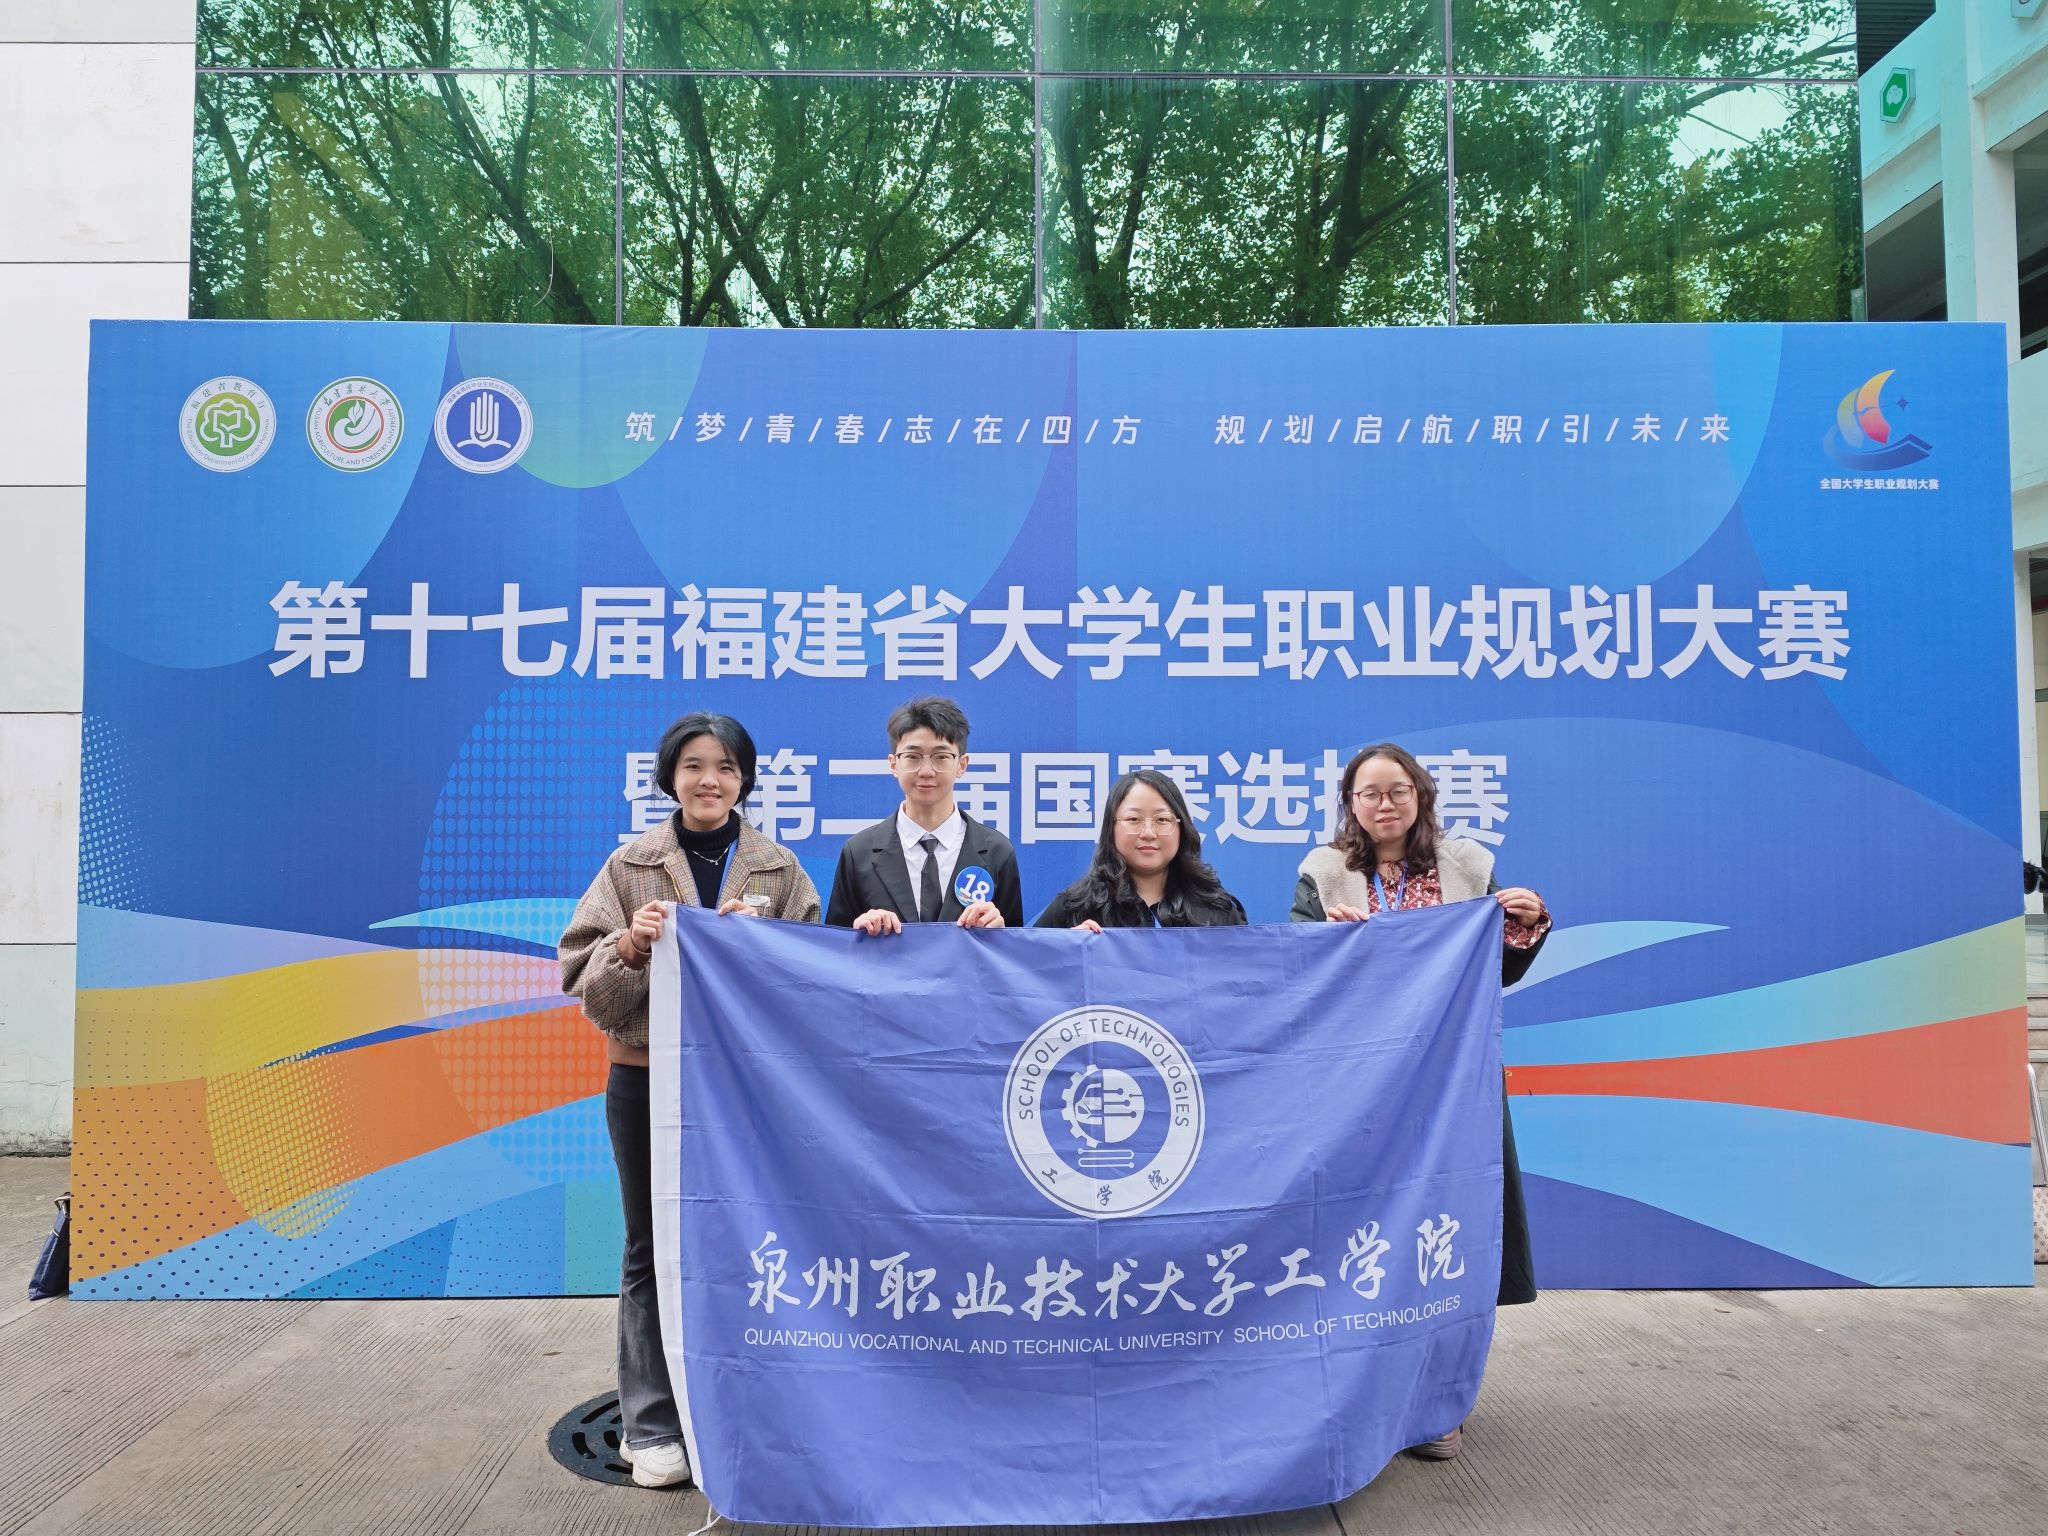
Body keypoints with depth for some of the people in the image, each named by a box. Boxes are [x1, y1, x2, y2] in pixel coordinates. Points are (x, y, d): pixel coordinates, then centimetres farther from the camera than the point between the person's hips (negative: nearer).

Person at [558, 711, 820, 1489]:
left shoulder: (779, 869, 4)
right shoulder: (630, 865, 2)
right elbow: (585, 982, -1)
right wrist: (630, 945, -20)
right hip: (647, 1080, 0)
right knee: (653, 1251, 7)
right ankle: (650, 1425, 19)